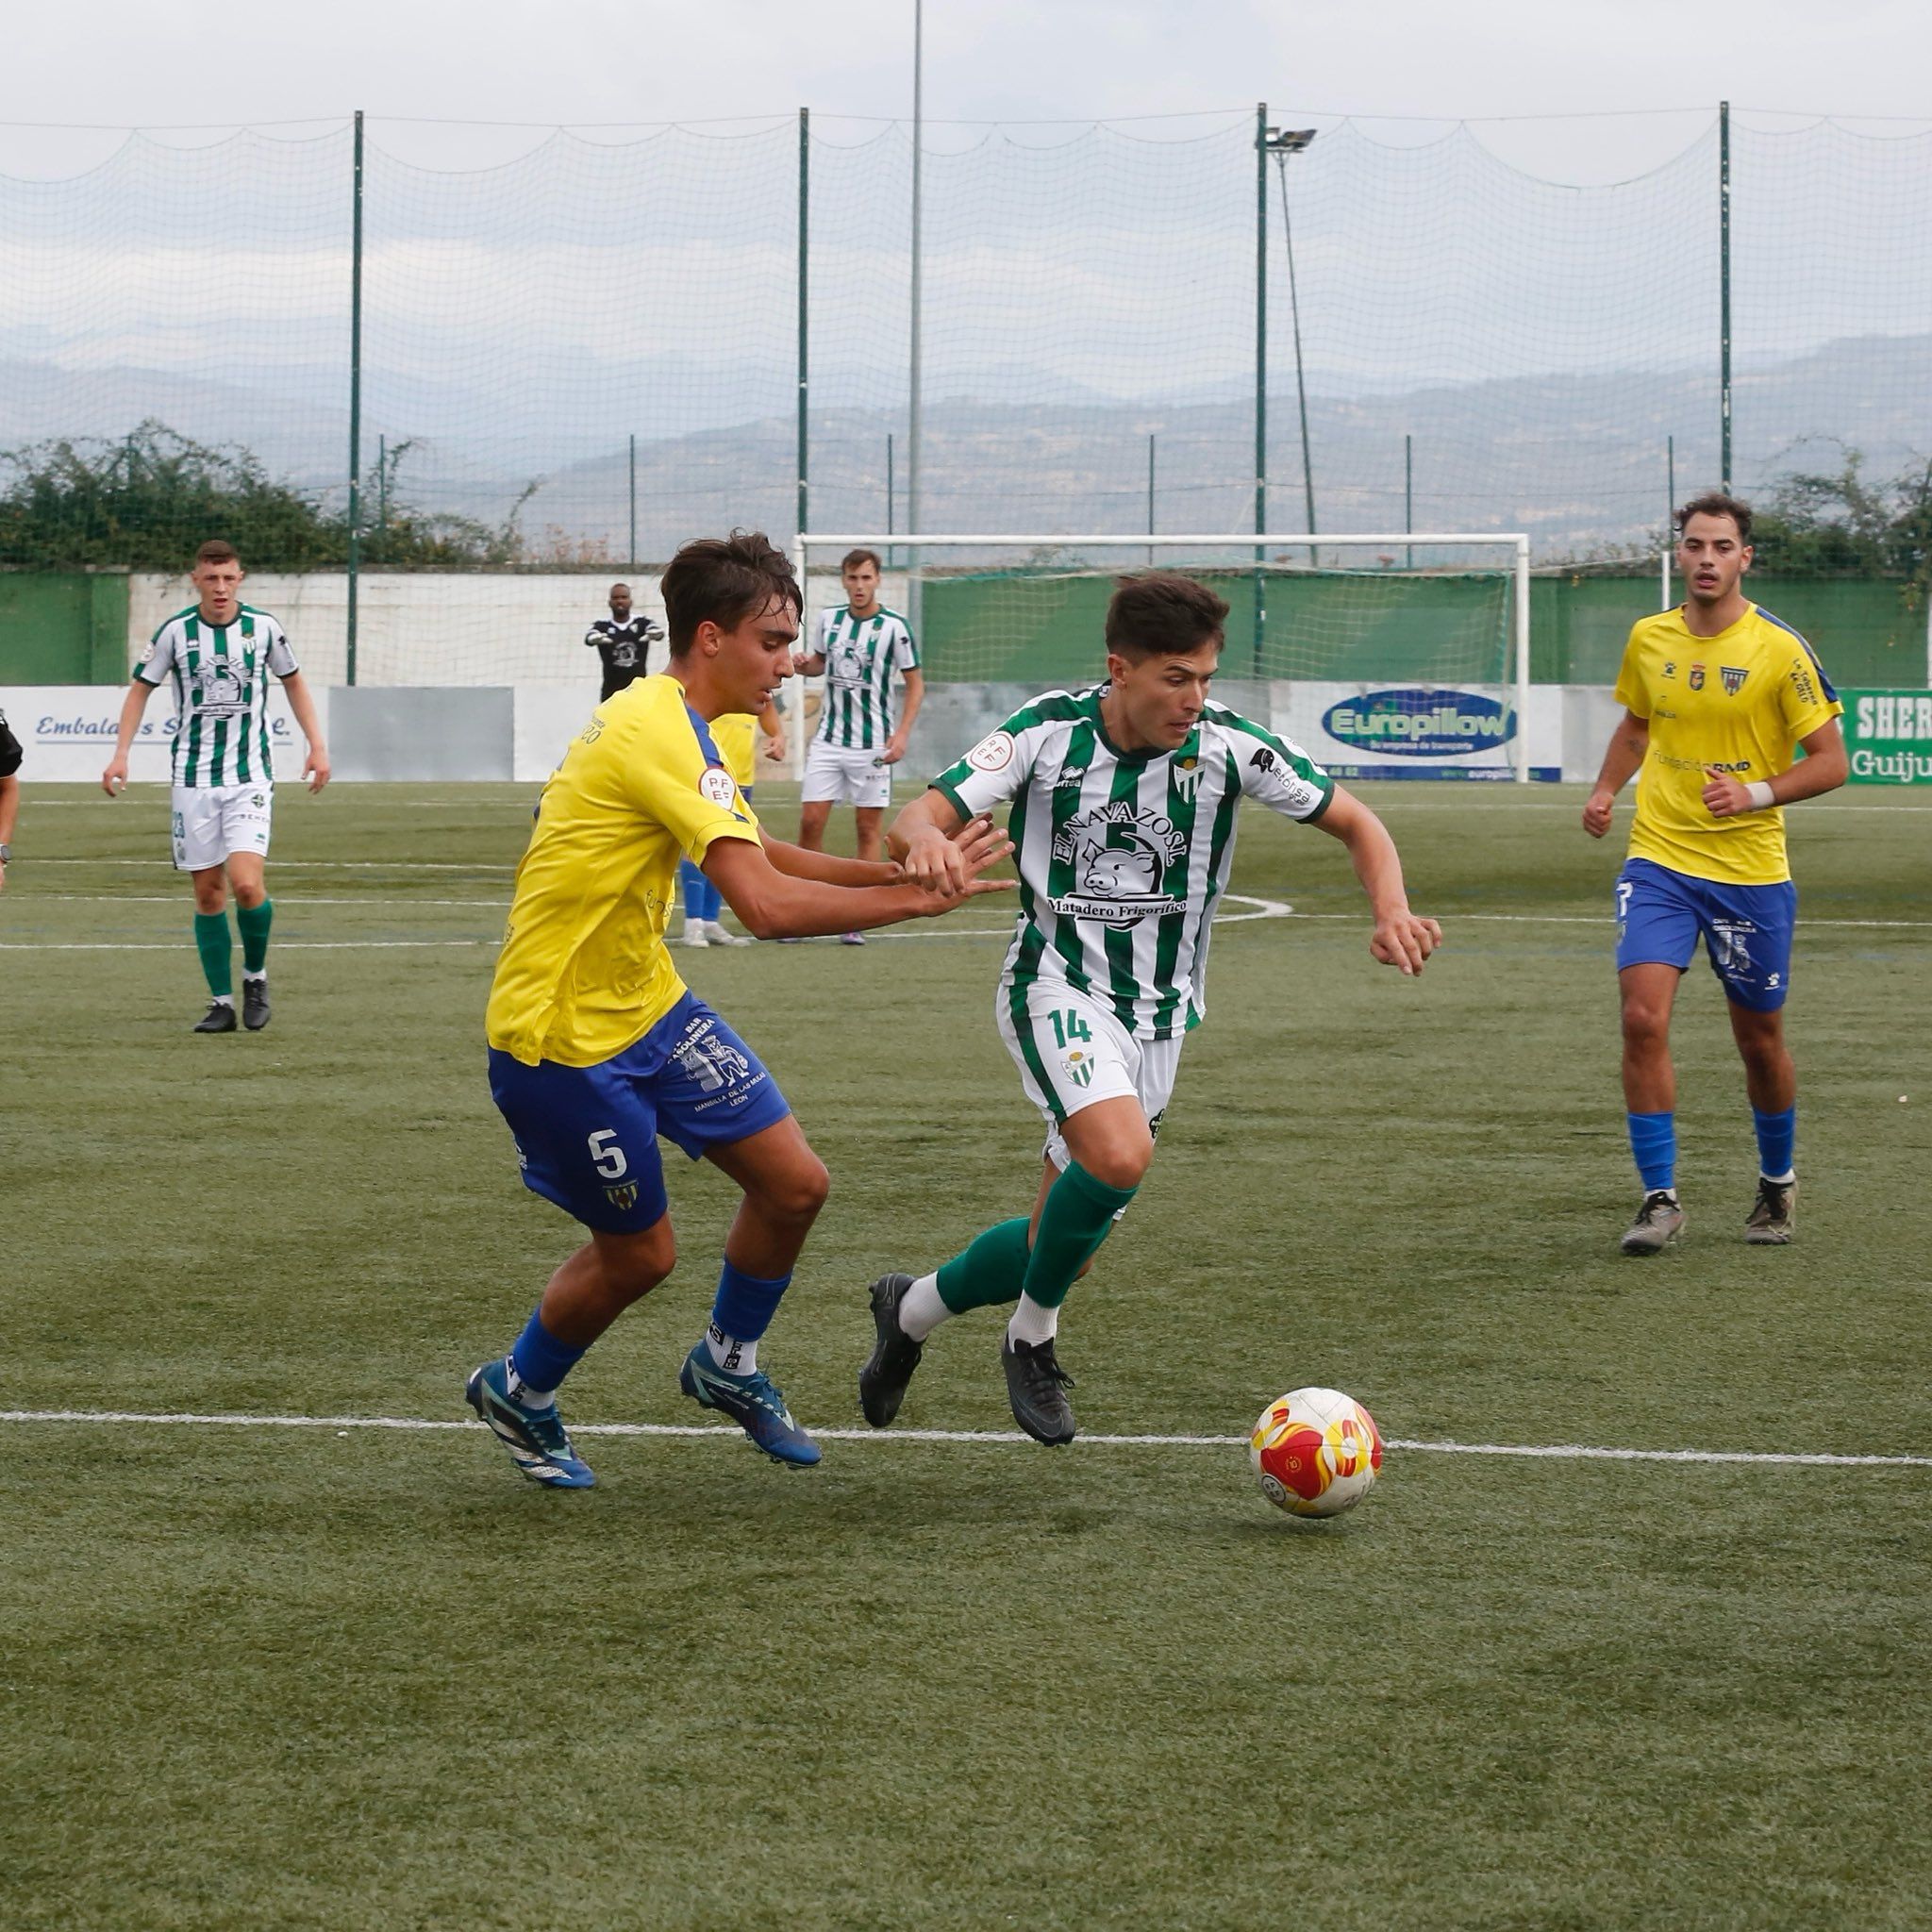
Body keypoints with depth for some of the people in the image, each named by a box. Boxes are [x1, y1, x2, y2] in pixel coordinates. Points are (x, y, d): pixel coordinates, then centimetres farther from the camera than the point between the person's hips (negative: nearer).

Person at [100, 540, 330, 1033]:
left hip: (250, 777, -1)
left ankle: (255, 975, 9)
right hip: (193, 778, 1)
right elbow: (141, 688, 9)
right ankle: (222, 1003, 12)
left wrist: (317, 745, 9)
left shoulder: (263, 627, -2)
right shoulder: (176, 631, -3)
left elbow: (293, 681, 15)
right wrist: (120, 755, 0)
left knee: (246, 884, -16)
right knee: (208, 892, 2)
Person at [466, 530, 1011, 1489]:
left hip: (647, 1007, 9)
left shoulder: (672, 721, 7)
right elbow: (768, 905, -33)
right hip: (559, 1034, -9)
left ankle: (727, 1364, 28)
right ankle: (516, 1393, 30)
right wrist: (916, 898, -26)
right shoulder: (659, 734, -26)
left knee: (794, 1184, 4)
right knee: (638, 1253, 3)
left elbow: (760, 857, 17)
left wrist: (898, 870, 2)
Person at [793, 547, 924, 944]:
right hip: (829, 738, 4)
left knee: (868, 829, 0)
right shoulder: (828, 618, 5)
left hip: (873, 743, -4)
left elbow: (915, 683, -2)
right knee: (810, 822, -3)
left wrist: (901, 735, -12)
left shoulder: (894, 626, -8)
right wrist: (806, 664, -4)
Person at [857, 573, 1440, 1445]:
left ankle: (909, 1312, 36)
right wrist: (927, 841, -45)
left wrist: (1392, 913, -23)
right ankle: (1032, 1340, -5)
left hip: (1158, 1014, 4)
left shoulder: (1227, 744, -11)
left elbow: (1356, 824, -3)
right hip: (1056, 988, -4)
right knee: (1120, 1153, -31)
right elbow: (917, 818, -19)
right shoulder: (1049, 732, -14)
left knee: (1065, 1240, 7)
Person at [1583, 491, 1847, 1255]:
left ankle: (1777, 1185, 33)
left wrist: (1757, 794, -21)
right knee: (1643, 1017, -15)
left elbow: (1830, 761, -6)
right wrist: (1605, 790, 6)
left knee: (1760, 1040, 9)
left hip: (1750, 869, -2)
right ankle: (1659, 1199, -9)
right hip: (1659, 857, 2)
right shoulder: (1649, 639, 4)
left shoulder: (1780, 649, -9)